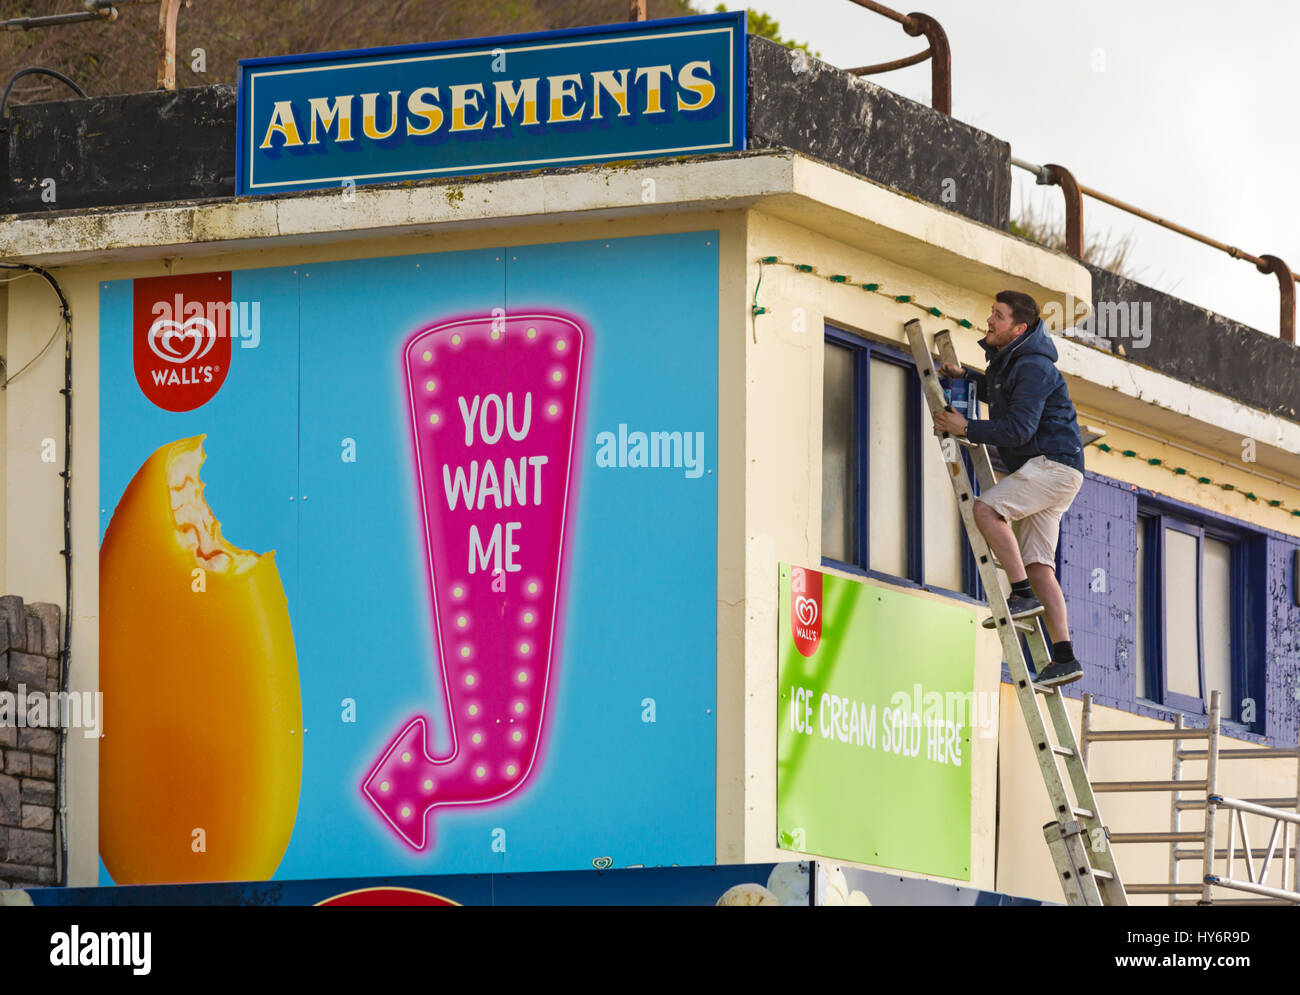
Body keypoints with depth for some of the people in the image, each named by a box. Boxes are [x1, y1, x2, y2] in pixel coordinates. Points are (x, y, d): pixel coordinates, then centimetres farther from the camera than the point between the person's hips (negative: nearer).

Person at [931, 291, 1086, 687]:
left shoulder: (1033, 367, -15)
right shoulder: (1006, 360, 16)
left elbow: (1019, 428, -22)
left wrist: (966, 429, -15)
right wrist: (965, 376, 23)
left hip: (1055, 462, -10)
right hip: (1040, 471, 10)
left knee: (987, 509, -24)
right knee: (1037, 562, 0)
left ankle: (1023, 593, -21)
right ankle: (1064, 658, -6)